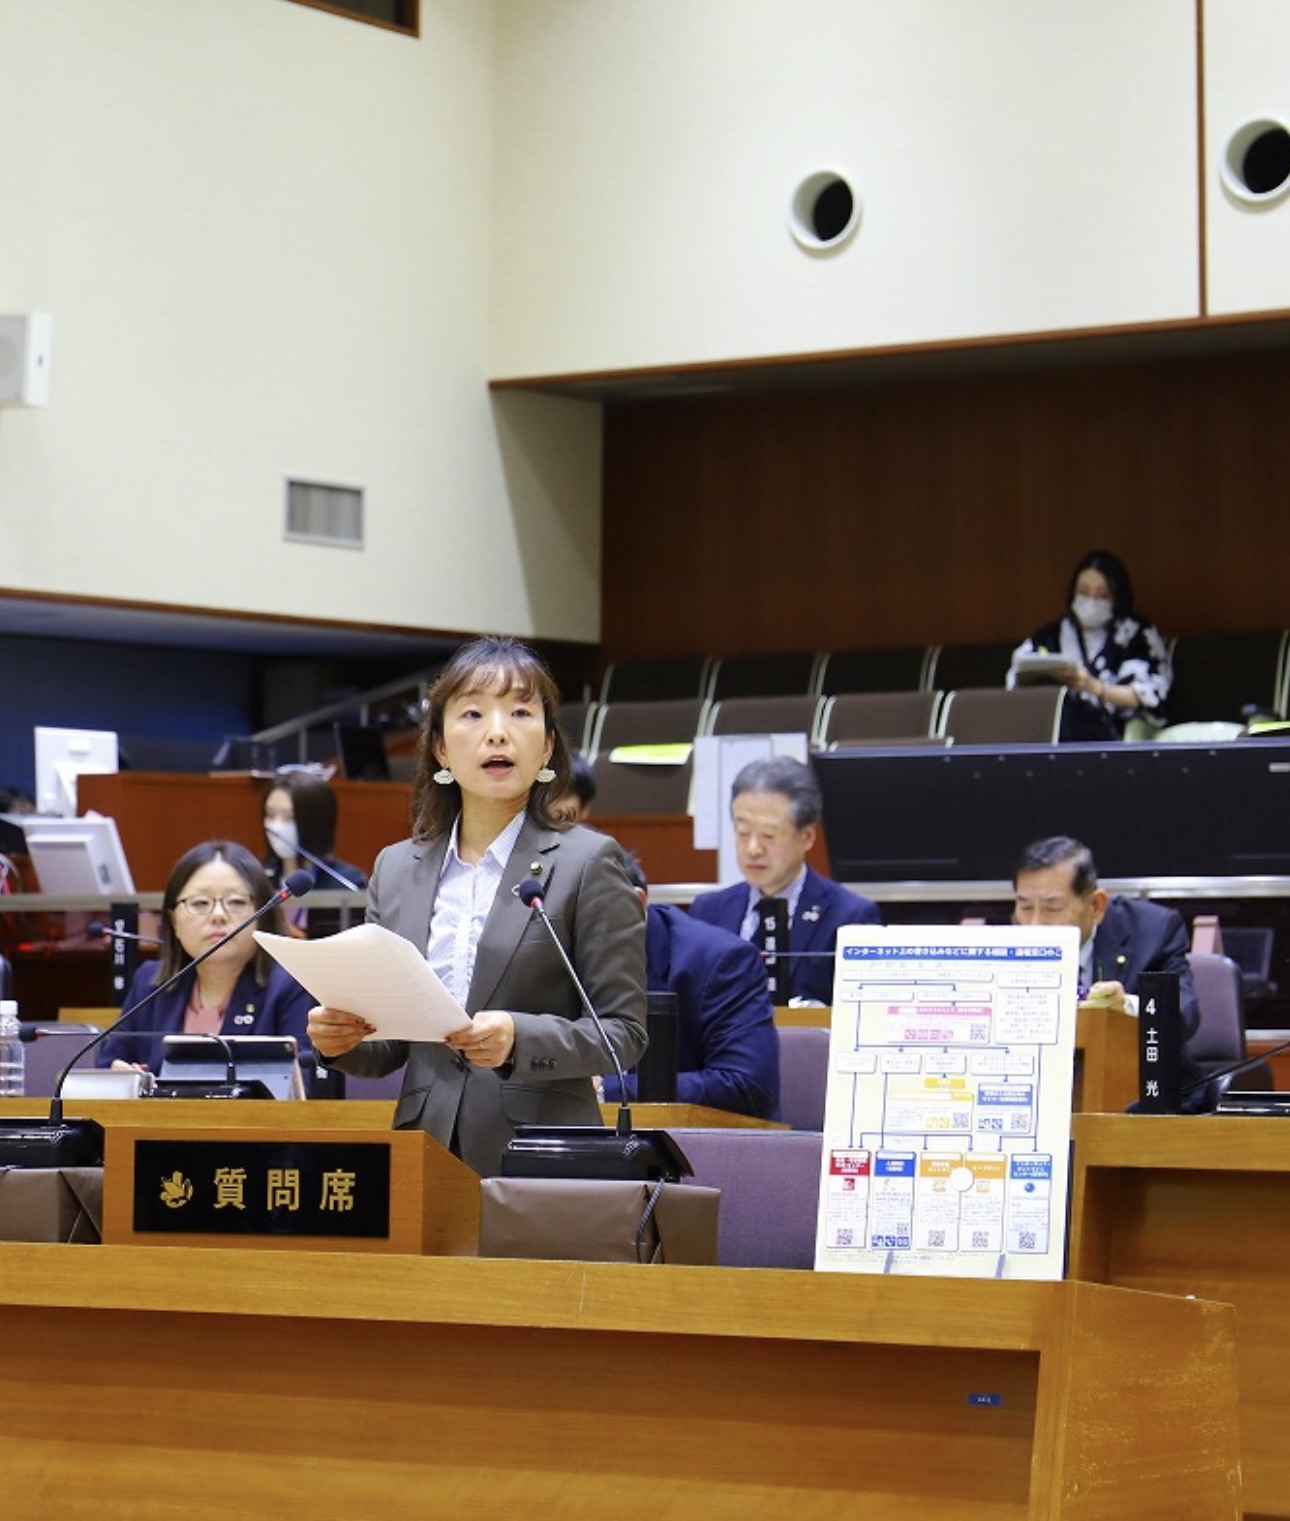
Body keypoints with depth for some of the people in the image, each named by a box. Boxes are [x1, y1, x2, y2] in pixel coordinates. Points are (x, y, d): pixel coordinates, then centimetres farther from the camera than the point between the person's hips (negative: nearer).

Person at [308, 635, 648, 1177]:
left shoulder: (587, 862, 0)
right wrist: (342, 1039, -5)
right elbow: (390, 1047, 16)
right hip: (425, 1146, 3)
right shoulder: (395, 869, 13)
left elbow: (623, 1032, -4)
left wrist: (520, 1038, -19)